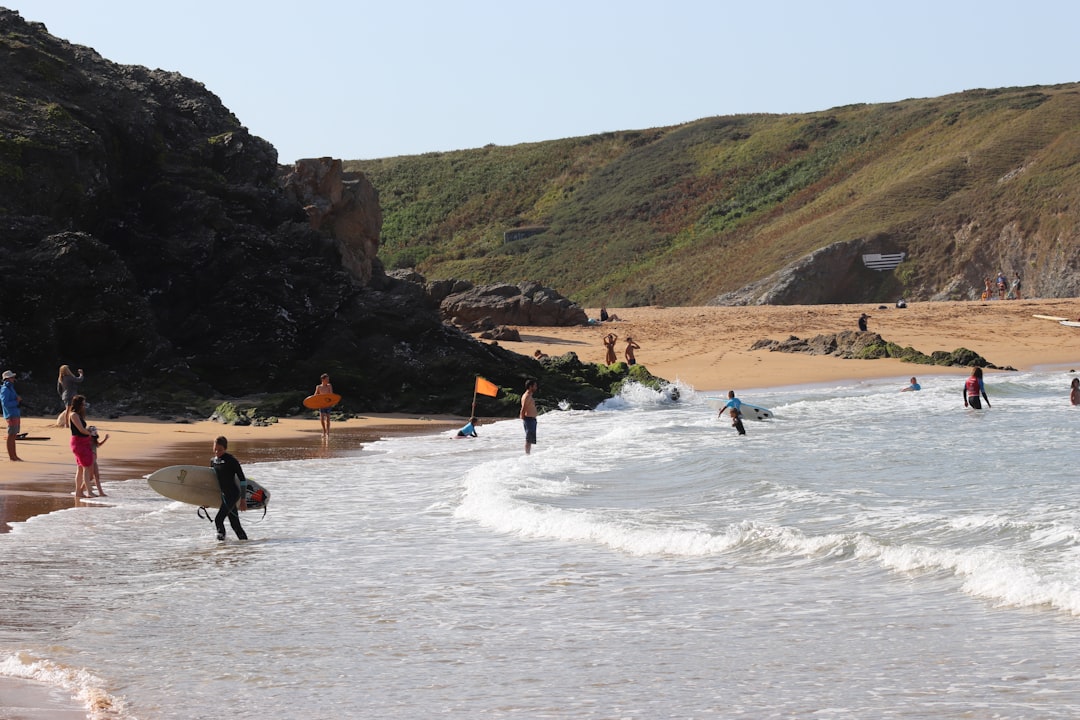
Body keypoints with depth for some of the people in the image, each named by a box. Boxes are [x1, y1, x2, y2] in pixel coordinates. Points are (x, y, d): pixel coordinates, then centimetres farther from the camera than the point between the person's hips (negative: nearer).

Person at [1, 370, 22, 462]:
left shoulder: (11, 388, 17)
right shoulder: (5, 389, -12)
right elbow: (5, 403, -20)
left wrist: (18, 400, 6)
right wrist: (16, 401, -16)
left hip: (16, 414, 10)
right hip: (11, 415, -10)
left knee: (14, 436, 12)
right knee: (11, 436, -7)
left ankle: (14, 455, 17)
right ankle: (11, 457, -5)